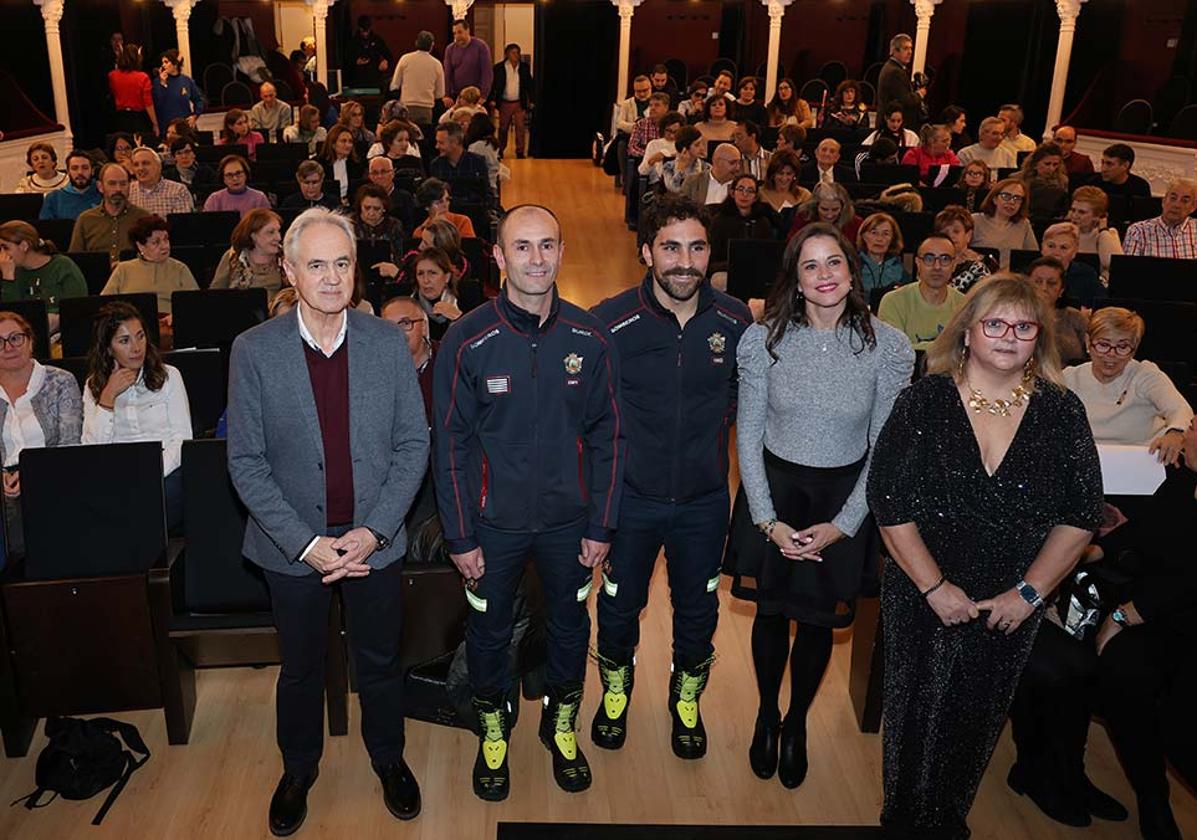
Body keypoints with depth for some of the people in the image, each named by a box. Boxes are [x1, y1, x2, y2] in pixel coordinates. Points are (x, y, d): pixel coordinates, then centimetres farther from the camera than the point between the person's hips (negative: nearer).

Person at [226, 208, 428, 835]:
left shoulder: (389, 342, -8)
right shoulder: (253, 351, -11)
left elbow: (413, 445, -4)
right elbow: (246, 462, -8)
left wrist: (372, 531, -13)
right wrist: (305, 543, -15)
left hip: (375, 541, 1)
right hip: (292, 547, 0)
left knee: (380, 663, 18)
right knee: (300, 668, 19)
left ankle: (388, 759, 44)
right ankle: (298, 770, 45)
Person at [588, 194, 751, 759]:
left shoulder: (735, 321, -10)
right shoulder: (609, 322, -18)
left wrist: (709, 430, 5)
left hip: (705, 497, 2)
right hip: (630, 495, -1)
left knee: (697, 608, 18)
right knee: (620, 604, 17)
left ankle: (687, 699, 46)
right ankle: (616, 688, 47)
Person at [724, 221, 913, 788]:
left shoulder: (888, 347, -11)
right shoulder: (764, 338, -11)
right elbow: (748, 434, -5)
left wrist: (842, 525, -10)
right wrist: (768, 520, -9)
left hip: (844, 500, 0)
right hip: (773, 490, 0)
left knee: (818, 619, 13)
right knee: (771, 611, 13)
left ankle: (796, 724, 39)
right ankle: (766, 715, 41)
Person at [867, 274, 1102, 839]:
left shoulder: (1062, 413, -4)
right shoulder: (924, 403, -9)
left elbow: (1081, 516, -2)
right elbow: (889, 504, -11)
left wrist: (1028, 592, -8)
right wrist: (935, 586, -13)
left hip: (1011, 611, 2)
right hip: (923, 603, -1)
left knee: (977, 727, 17)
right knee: (916, 720, 12)